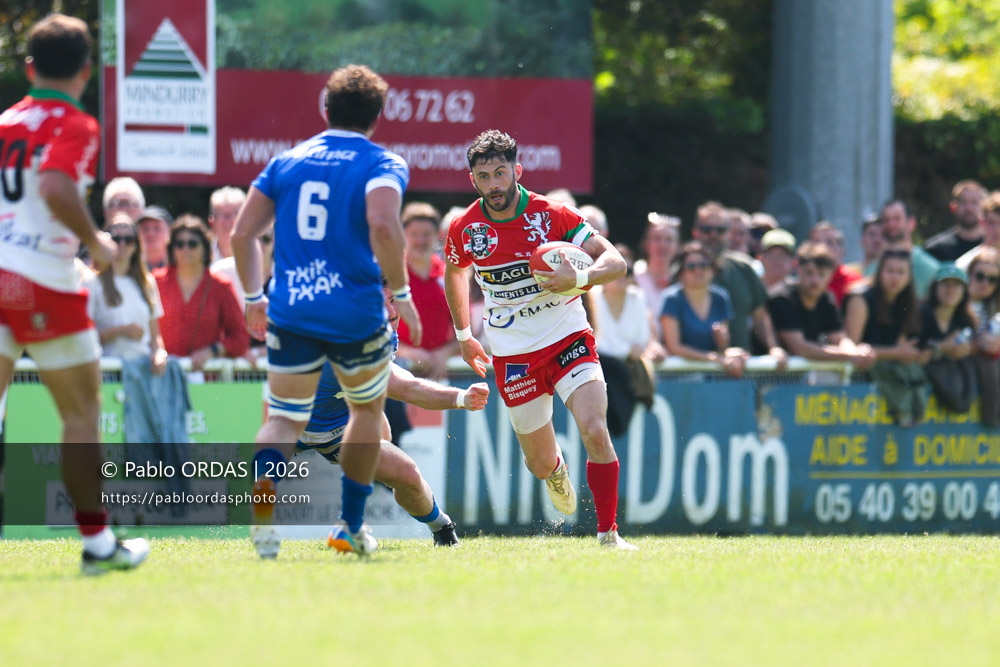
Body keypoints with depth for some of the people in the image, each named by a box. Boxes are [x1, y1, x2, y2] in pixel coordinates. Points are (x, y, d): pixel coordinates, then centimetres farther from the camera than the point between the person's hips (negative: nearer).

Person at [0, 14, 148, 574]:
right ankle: (98, 543, 12)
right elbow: (56, 188, -24)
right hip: (45, 283, -5)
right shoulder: (76, 127, -6)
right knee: (82, 414, 8)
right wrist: (97, 242, -11)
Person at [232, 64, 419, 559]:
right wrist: (401, 293, -11)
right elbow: (383, 226, -21)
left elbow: (241, 233, 7)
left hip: (290, 313, 2)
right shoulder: (383, 164, -1)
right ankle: (351, 526, 24)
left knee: (284, 420, 7)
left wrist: (253, 297, 19)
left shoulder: (287, 161, 12)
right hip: (356, 313, -2)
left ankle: (264, 482, -28)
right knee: (367, 410, 23)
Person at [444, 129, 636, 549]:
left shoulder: (552, 215, -13)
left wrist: (579, 278, -36)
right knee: (541, 464, 7)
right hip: (513, 355, 2)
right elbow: (454, 271, 19)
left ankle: (608, 533, -13)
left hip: (568, 339, -2)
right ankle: (556, 469, 46)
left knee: (595, 431, -23)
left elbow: (616, 262, -16)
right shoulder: (465, 229, -5)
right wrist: (463, 333, 22)